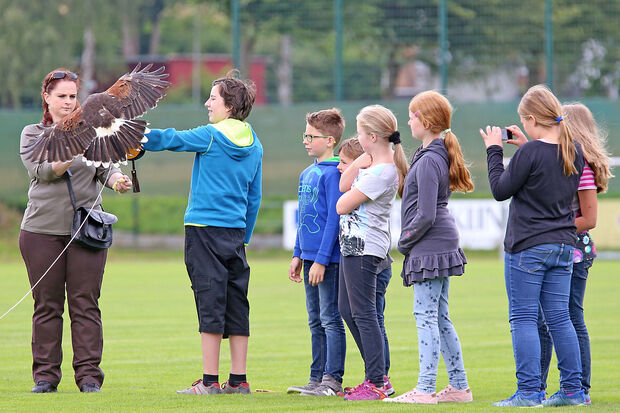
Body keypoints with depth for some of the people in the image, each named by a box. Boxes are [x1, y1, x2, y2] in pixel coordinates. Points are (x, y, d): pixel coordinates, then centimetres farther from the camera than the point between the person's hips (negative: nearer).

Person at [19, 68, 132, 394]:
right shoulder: (32, 134, 7)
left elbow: (106, 168, 1)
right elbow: (39, 171, -9)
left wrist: (117, 179, -22)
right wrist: (70, 156, -25)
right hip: (42, 229, 0)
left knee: (85, 304, -3)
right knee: (47, 304, 3)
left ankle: (88, 374, 0)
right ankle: (45, 375, 9)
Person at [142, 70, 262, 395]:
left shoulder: (211, 136, -8)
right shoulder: (253, 145, 12)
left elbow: (169, 140, -4)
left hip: (204, 229, -6)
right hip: (236, 232, 6)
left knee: (210, 302, -5)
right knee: (236, 303, 8)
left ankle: (210, 381, -5)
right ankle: (238, 380, 9)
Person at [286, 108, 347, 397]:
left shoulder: (334, 173, -12)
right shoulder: (307, 174, 14)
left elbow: (334, 219, -16)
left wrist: (321, 259, -18)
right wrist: (298, 255, 17)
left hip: (329, 258, -9)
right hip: (311, 257, 9)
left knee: (330, 319, -5)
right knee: (316, 321, 12)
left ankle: (333, 381, -3)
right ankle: (317, 378, 17)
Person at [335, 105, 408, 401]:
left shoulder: (381, 172, -20)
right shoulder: (374, 163, 10)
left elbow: (343, 206, -17)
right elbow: (344, 185, 12)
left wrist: (352, 192, 5)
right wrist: (361, 161, -1)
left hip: (364, 248, -11)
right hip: (353, 243, 11)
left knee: (363, 314, -8)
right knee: (347, 309, 16)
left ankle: (376, 384, -7)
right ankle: (377, 375, 21)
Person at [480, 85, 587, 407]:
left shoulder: (530, 153, -16)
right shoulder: (574, 151, 5)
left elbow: (500, 190, -8)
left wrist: (494, 150, 2)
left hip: (527, 247, -7)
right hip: (563, 247, 7)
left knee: (523, 319, -2)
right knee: (559, 317, 11)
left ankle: (528, 392, -6)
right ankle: (572, 390, 10)